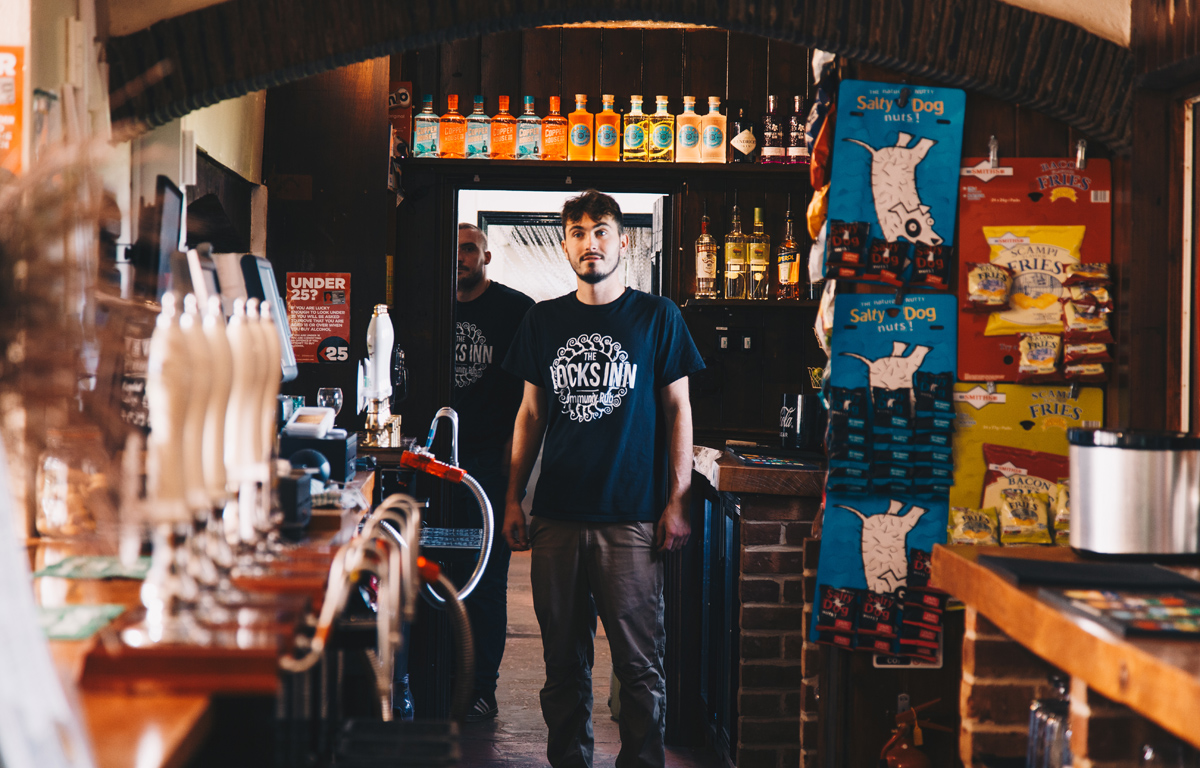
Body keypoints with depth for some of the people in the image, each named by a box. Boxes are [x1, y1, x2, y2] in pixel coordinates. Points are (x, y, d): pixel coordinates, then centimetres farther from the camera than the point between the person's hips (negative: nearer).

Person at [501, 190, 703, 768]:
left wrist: (677, 503, -3)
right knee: (564, 659, 8)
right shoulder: (545, 320, 10)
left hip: (632, 518, -3)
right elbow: (531, 413, 14)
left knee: (639, 663, -1)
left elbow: (678, 410, 3)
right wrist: (513, 498, 8)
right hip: (557, 515, 3)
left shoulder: (657, 316, 2)